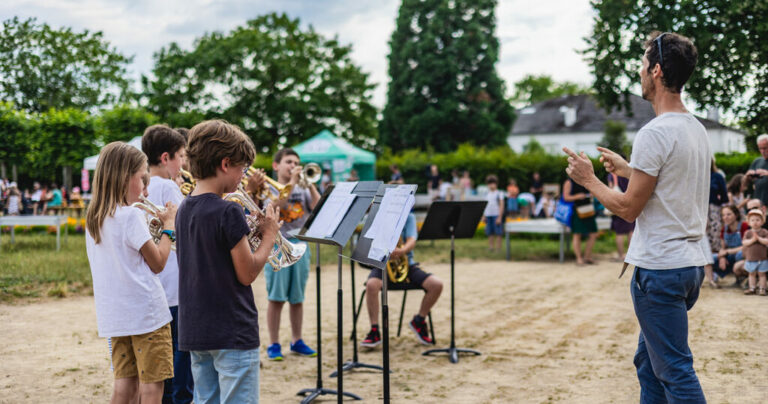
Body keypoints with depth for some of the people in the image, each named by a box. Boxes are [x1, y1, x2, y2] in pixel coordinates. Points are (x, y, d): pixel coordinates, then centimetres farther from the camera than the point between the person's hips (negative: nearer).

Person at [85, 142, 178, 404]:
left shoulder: (93, 218, 8)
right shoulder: (132, 216, -16)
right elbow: (157, 263, -11)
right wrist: (168, 226, 0)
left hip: (113, 314, 7)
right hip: (145, 311, -7)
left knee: (125, 382, 12)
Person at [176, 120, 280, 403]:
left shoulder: (184, 209, 8)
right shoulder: (228, 213, -17)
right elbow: (247, 274, -13)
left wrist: (248, 229, 10)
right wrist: (269, 236, -1)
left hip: (194, 332, 8)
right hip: (232, 334, -8)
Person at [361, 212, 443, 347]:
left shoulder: (408, 217, 8)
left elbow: (412, 242, -8)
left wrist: (401, 250, -31)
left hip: (406, 264, 2)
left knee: (437, 284, -19)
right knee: (371, 284, -36)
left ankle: (418, 321, 5)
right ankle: (374, 332, -22)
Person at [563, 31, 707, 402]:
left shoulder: (654, 133, -18)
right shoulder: (697, 129, 11)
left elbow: (629, 208, -15)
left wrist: (589, 180, -2)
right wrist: (627, 170, 24)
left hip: (660, 267, -10)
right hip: (692, 261, 10)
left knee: (675, 370, -2)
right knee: (649, 362, 19)